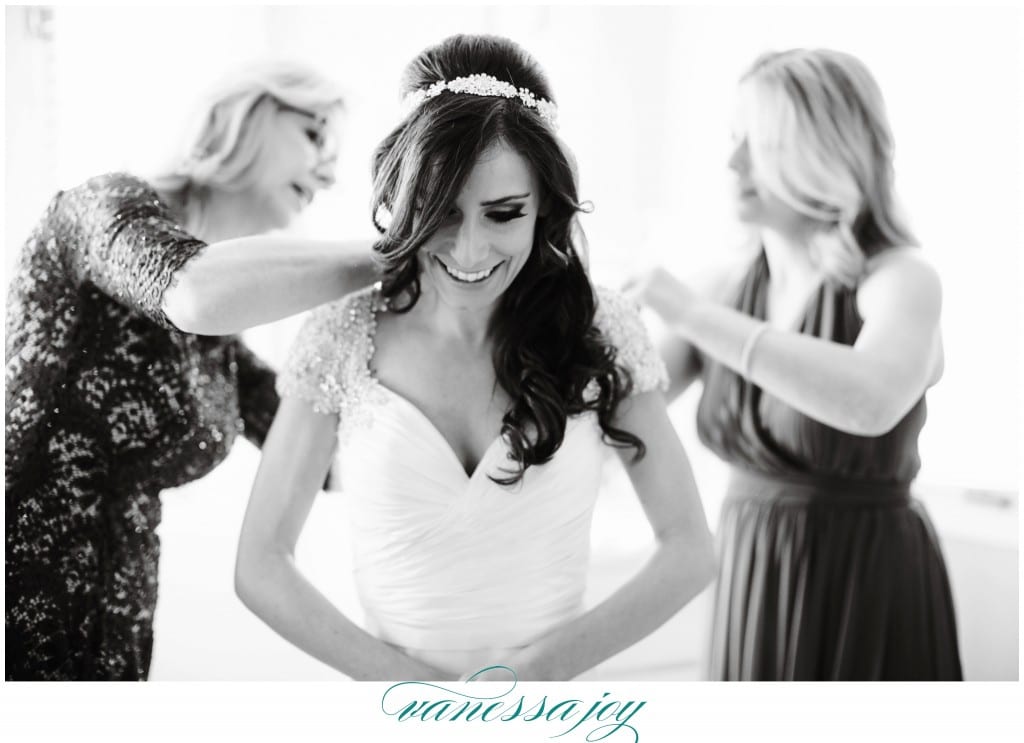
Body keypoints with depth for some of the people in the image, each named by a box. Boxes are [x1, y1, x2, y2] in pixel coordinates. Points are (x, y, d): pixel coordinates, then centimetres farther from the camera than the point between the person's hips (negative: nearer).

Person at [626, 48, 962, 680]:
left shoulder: (902, 277, -14)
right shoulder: (727, 293, 3)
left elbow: (871, 402, -36)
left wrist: (691, 314, -31)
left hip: (869, 595, -6)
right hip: (758, 593, 6)